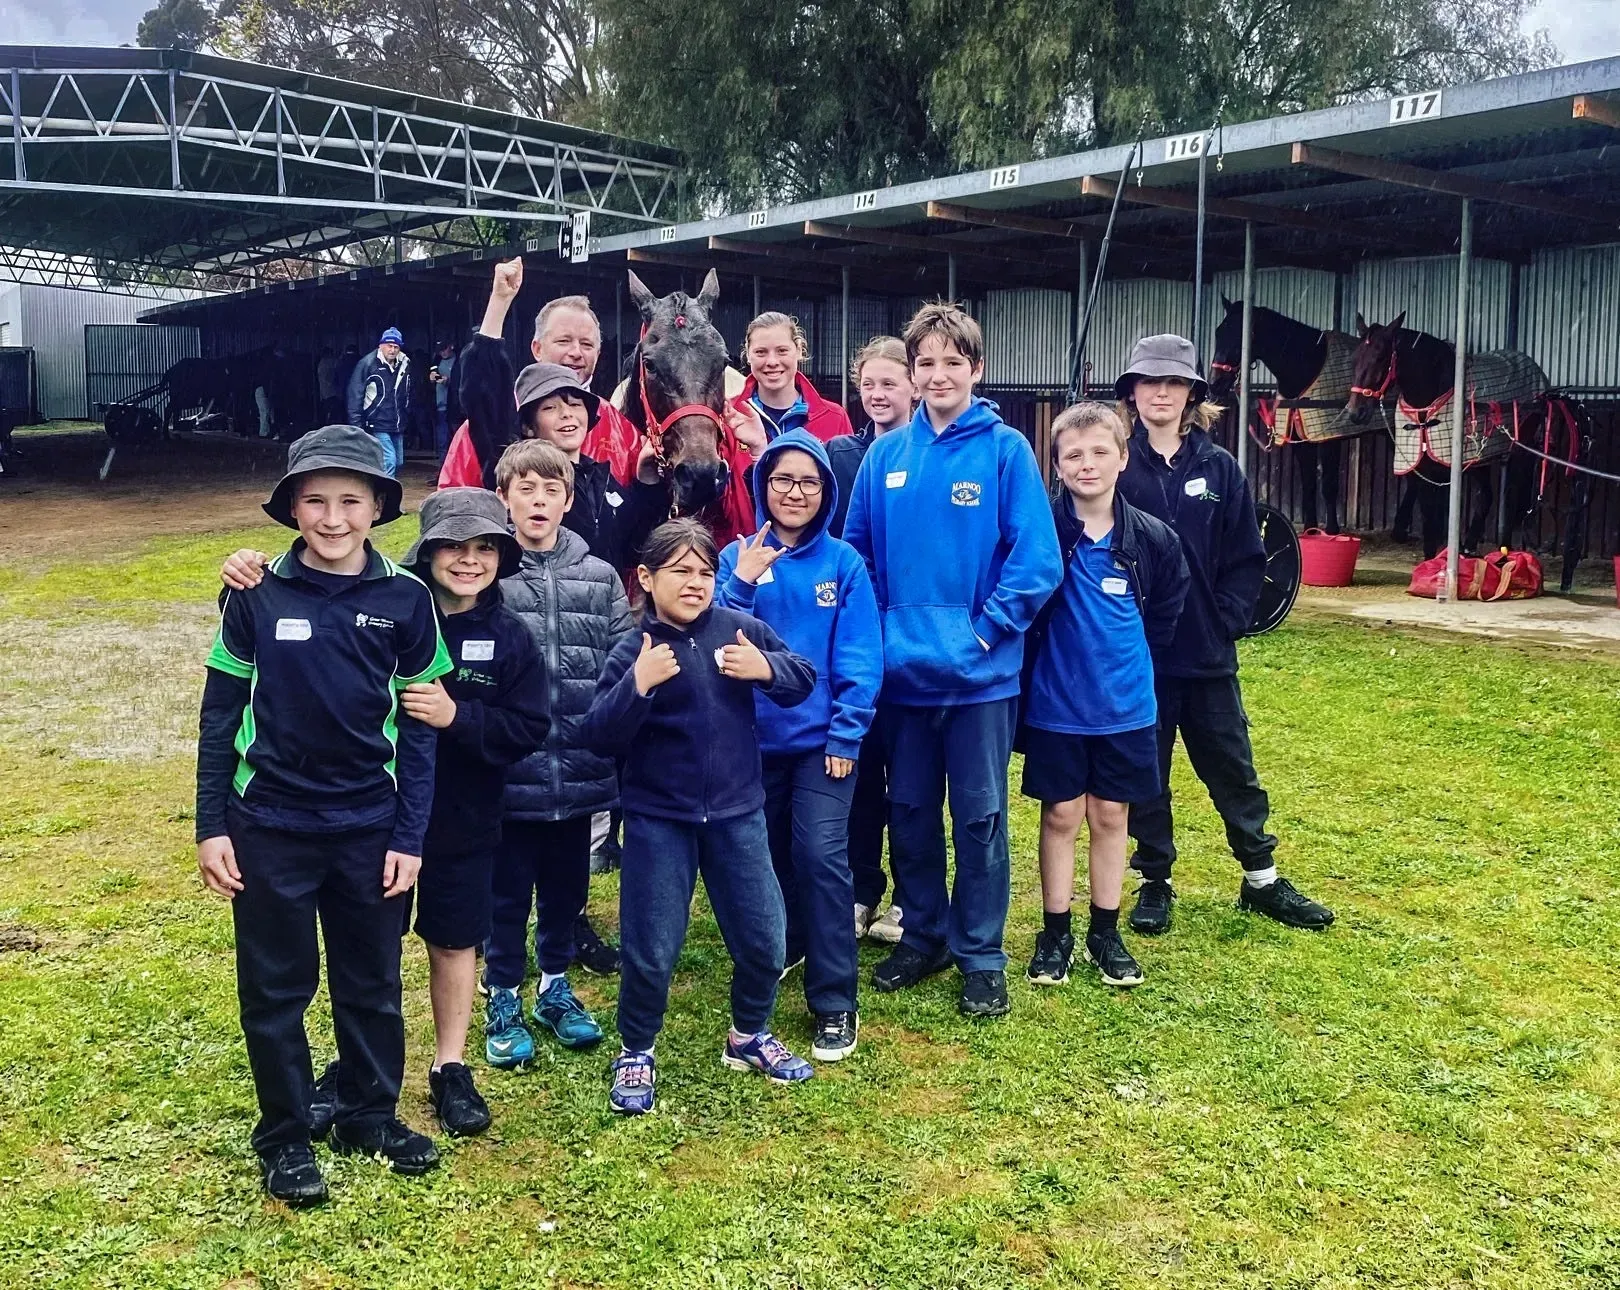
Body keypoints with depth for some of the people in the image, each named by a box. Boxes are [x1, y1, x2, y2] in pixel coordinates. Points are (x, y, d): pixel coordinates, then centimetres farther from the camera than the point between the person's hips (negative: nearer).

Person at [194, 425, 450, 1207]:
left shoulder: (405, 598, -5)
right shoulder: (258, 595, -7)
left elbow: (418, 725, -1)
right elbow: (220, 714, -1)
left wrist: (409, 836, -2)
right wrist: (211, 826, -3)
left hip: (370, 828, 1)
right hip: (270, 827, -1)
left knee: (373, 985, 15)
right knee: (275, 990, 11)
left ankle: (372, 1115, 34)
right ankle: (283, 1136, 27)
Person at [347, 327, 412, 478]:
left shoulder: (404, 365, 8)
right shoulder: (367, 364, -10)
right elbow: (355, 396, -10)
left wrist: (406, 419, 17)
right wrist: (356, 425, -14)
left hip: (398, 426, 7)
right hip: (378, 425, -7)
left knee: (398, 462, 11)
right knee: (389, 461, -16)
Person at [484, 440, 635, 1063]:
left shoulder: (600, 577, 3)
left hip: (579, 771, 3)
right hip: (509, 772, -3)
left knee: (567, 888, 18)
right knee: (508, 893, 11)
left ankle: (556, 987, 38)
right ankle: (503, 1001, 30)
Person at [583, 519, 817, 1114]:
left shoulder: (742, 629, -3)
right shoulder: (632, 651, -8)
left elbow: (803, 680, 2)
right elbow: (599, 737, -13)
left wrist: (768, 668, -18)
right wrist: (637, 686, -27)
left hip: (737, 813, 3)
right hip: (658, 820, -2)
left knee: (764, 938, 9)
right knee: (651, 950, 4)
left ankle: (749, 1035, 34)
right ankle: (635, 1051, 27)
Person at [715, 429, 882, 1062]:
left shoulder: (843, 562, -3)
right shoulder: (738, 557, 1)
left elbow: (860, 658, -5)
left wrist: (847, 734, -11)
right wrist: (741, 584, -19)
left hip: (823, 737, -2)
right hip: (756, 735, 2)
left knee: (821, 854, -10)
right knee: (767, 854, 14)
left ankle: (834, 1003, 1)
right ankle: (783, 946, 41)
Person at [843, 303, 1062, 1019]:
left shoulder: (1005, 450, -6)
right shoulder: (886, 455, 5)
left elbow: (1036, 561, -10)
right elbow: (857, 550, 11)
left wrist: (984, 629, -13)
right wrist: (876, 628, 1)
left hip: (980, 673, -3)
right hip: (901, 670, 4)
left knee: (979, 817, 7)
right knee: (909, 812, 14)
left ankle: (981, 955, 20)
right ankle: (922, 936, 31)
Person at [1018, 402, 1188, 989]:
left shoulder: (1154, 539, -5)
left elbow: (1165, 614, 10)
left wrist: (1121, 660, 9)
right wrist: (1053, 661, 0)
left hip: (1124, 706, 2)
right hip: (1055, 706, -2)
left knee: (1110, 815, 12)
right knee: (1061, 815, 8)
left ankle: (1105, 934, 25)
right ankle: (1055, 934, 22)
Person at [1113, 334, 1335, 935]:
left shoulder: (1219, 468, 3)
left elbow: (1246, 557, 5)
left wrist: (1227, 617, -5)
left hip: (1207, 653, 2)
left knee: (1233, 770, 12)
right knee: (1145, 774, 9)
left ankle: (1262, 881, 26)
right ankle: (1155, 883, 24)